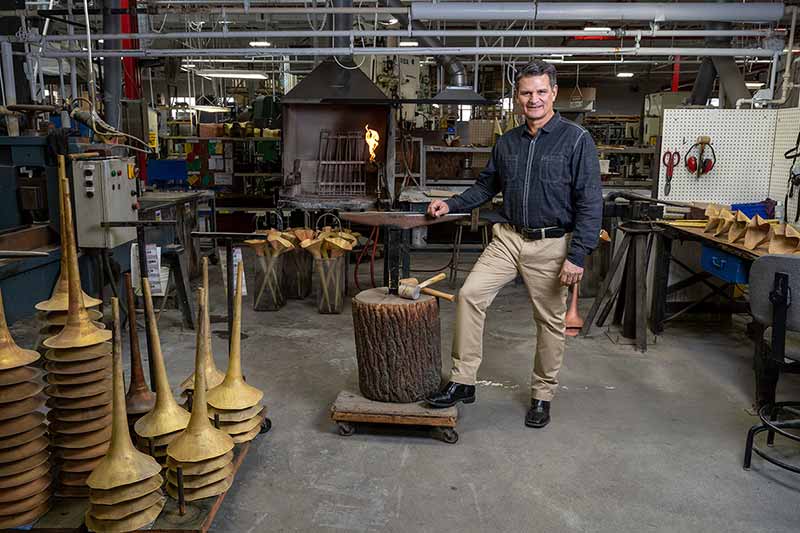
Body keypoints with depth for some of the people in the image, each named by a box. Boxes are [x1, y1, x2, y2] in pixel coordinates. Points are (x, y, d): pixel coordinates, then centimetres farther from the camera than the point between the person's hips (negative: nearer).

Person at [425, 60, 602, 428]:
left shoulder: (576, 140, -7)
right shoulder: (506, 143, 8)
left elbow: (590, 202, -11)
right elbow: (486, 186, 19)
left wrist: (577, 256, -16)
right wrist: (451, 204, 4)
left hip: (551, 245, -4)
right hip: (508, 238, 4)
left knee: (550, 322, 7)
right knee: (470, 294, -11)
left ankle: (542, 394, 26)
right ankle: (462, 381, 0)